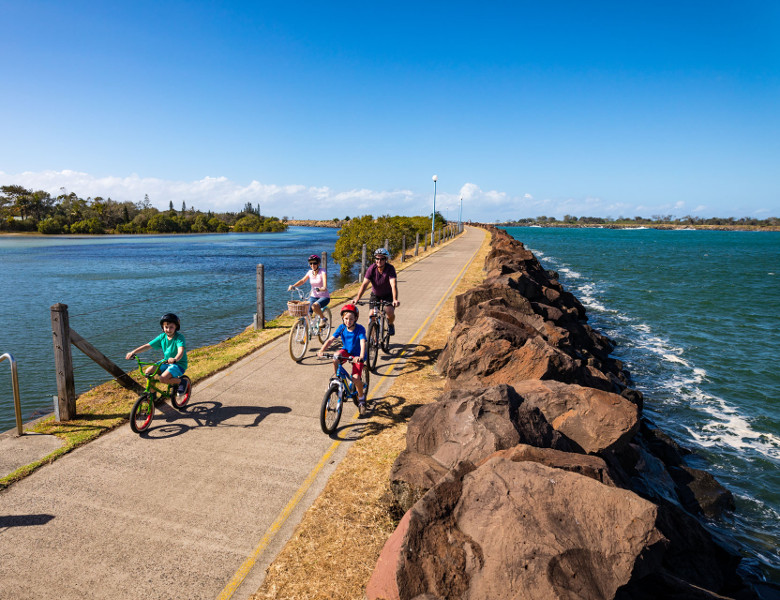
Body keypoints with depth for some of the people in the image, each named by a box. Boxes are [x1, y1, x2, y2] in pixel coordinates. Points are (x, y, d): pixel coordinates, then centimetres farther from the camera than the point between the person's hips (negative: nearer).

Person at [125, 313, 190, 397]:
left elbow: (181, 351, -36)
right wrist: (133, 352, -16)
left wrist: (175, 359, -57)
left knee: (163, 378, -28)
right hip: (166, 362, 7)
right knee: (148, 371, -11)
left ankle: (183, 381, -4)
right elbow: (147, 346, -2)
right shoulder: (162, 337, 0)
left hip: (179, 364, -7)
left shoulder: (179, 337, -18)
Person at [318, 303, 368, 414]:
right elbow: (330, 339, -13)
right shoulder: (342, 328, -10)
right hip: (346, 351, 3)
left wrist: (361, 357, -52)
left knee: (356, 378, -20)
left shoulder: (360, 329, -22)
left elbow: (363, 343, -35)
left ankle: (361, 398, 8)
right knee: (335, 358, -32)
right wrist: (321, 350, -29)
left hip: (357, 355, -3)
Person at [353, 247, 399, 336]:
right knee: (372, 315, -11)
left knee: (390, 313, -22)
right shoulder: (371, 269, -20)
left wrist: (395, 300, -52)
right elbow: (364, 284, -27)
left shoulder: (390, 268, -26)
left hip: (388, 295, -2)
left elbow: (393, 285, -37)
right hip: (375, 294, 2)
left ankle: (390, 325, 12)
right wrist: (357, 298, -41)